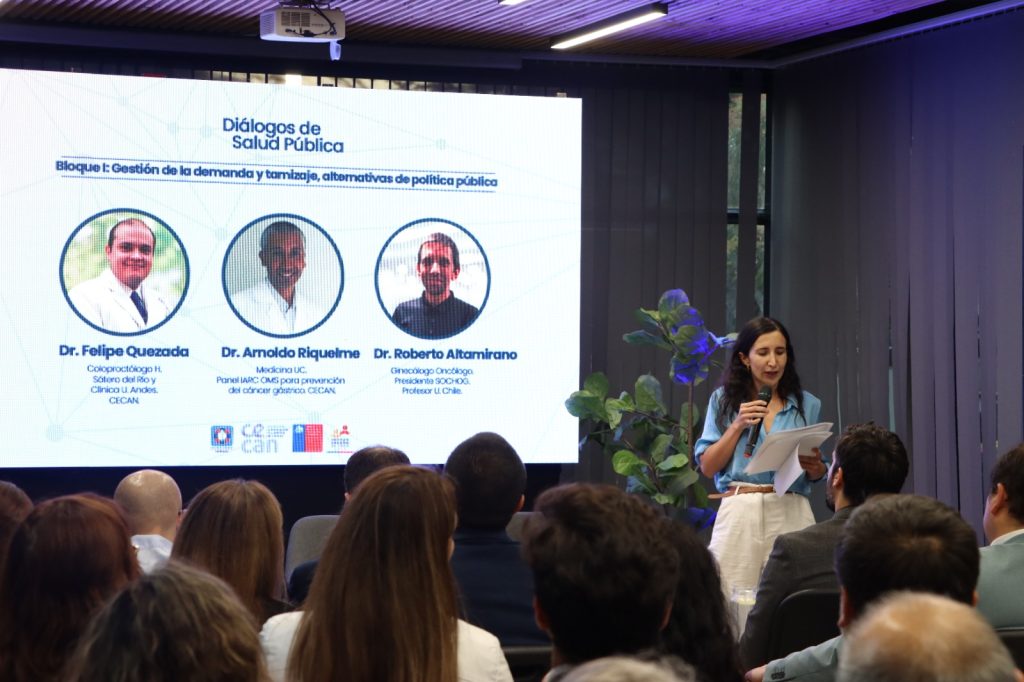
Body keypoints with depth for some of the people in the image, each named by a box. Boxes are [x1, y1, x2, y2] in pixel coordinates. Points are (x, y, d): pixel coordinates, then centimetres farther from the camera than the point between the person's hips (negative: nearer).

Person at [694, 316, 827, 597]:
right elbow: (707, 466, 5)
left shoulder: (807, 405, 12)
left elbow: (818, 474, 17)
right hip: (739, 511, -1)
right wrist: (738, 426, -5)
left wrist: (814, 466, -5)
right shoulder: (724, 400, 10)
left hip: (791, 513, 1)